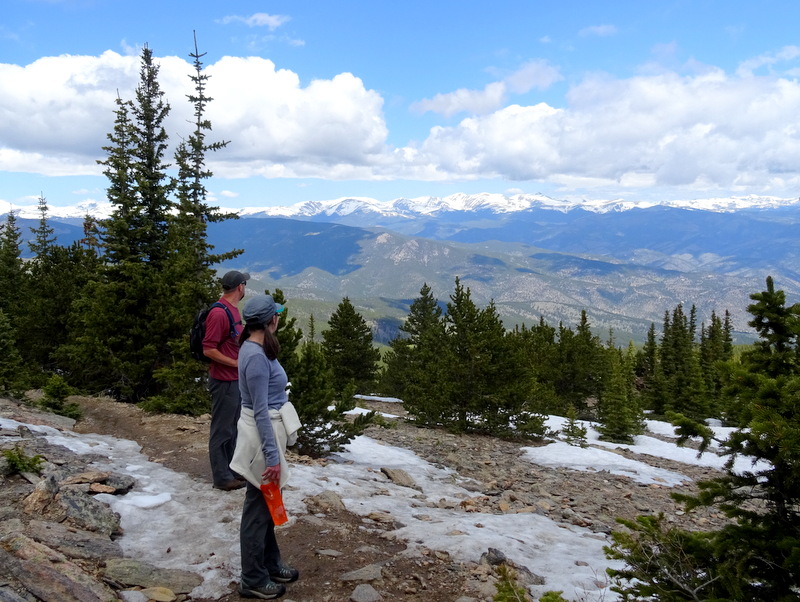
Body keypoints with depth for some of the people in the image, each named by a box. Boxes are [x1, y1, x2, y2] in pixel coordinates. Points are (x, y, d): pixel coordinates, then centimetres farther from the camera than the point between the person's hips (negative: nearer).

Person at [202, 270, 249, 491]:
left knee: (233, 427, 18)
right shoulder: (219, 313, -20)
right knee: (222, 430, 2)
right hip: (224, 381, -10)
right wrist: (235, 363, -19)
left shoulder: (234, 310, 10)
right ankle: (221, 477, 13)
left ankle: (231, 469, 30)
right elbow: (208, 350, -21)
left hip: (236, 379, 10)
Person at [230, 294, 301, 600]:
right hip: (262, 437, -10)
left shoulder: (257, 348, 7)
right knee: (258, 508, 5)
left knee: (266, 504, 21)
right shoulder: (256, 356, -23)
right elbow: (261, 412, -23)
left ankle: (271, 565, 37)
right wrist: (272, 456, -21)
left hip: (267, 432, 10)